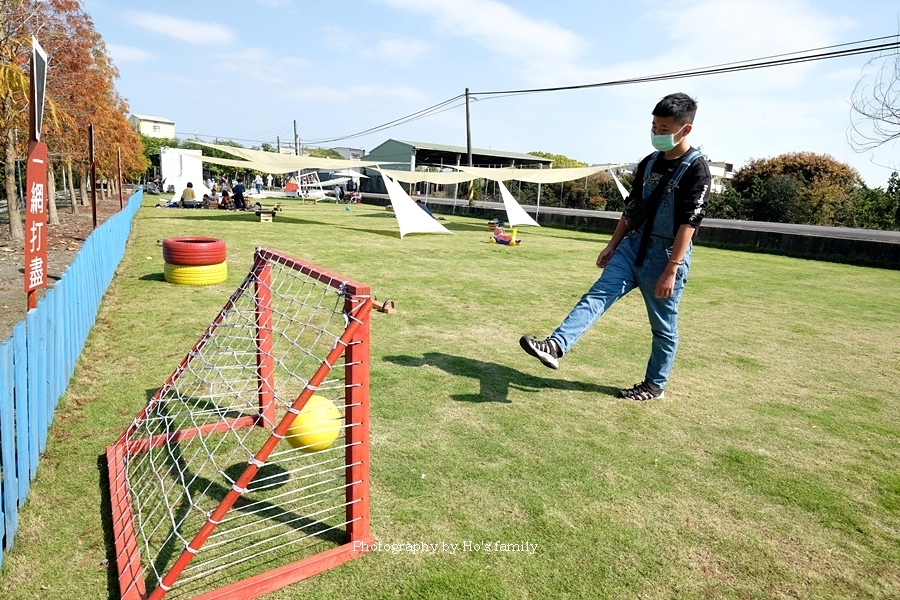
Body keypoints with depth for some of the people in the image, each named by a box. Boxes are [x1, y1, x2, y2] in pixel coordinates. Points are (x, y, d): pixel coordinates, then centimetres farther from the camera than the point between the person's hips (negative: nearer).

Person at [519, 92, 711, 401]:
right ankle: (556, 345, -25)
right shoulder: (648, 163, 9)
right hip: (633, 246, 6)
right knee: (598, 295, -12)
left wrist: (671, 270, -22)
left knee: (663, 326, 7)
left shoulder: (696, 169, -12)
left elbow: (688, 223, -18)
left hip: (666, 256, -6)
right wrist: (612, 246, 13)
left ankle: (654, 385, 22)